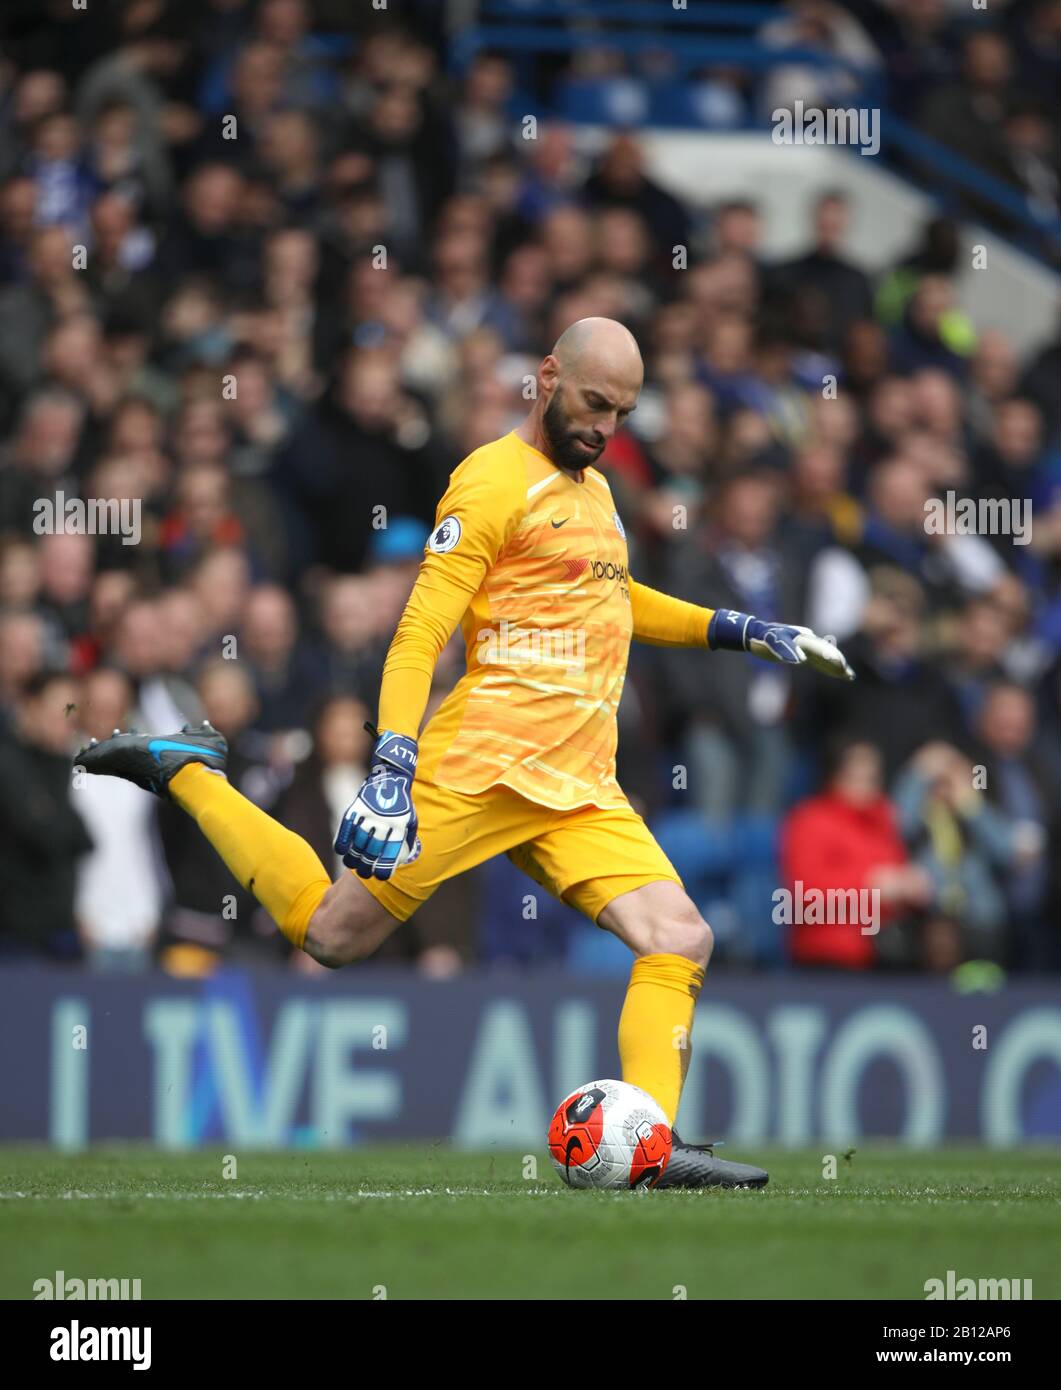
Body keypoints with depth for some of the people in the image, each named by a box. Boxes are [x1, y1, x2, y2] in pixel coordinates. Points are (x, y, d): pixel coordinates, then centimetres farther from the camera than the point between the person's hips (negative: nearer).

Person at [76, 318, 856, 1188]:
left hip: (581, 790, 7)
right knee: (333, 933, -3)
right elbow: (419, 635, -14)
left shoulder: (593, 490, 21)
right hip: (485, 765, -7)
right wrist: (392, 767, -24)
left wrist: (748, 633, 32)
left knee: (682, 942, -10)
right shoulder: (494, 482, -7)